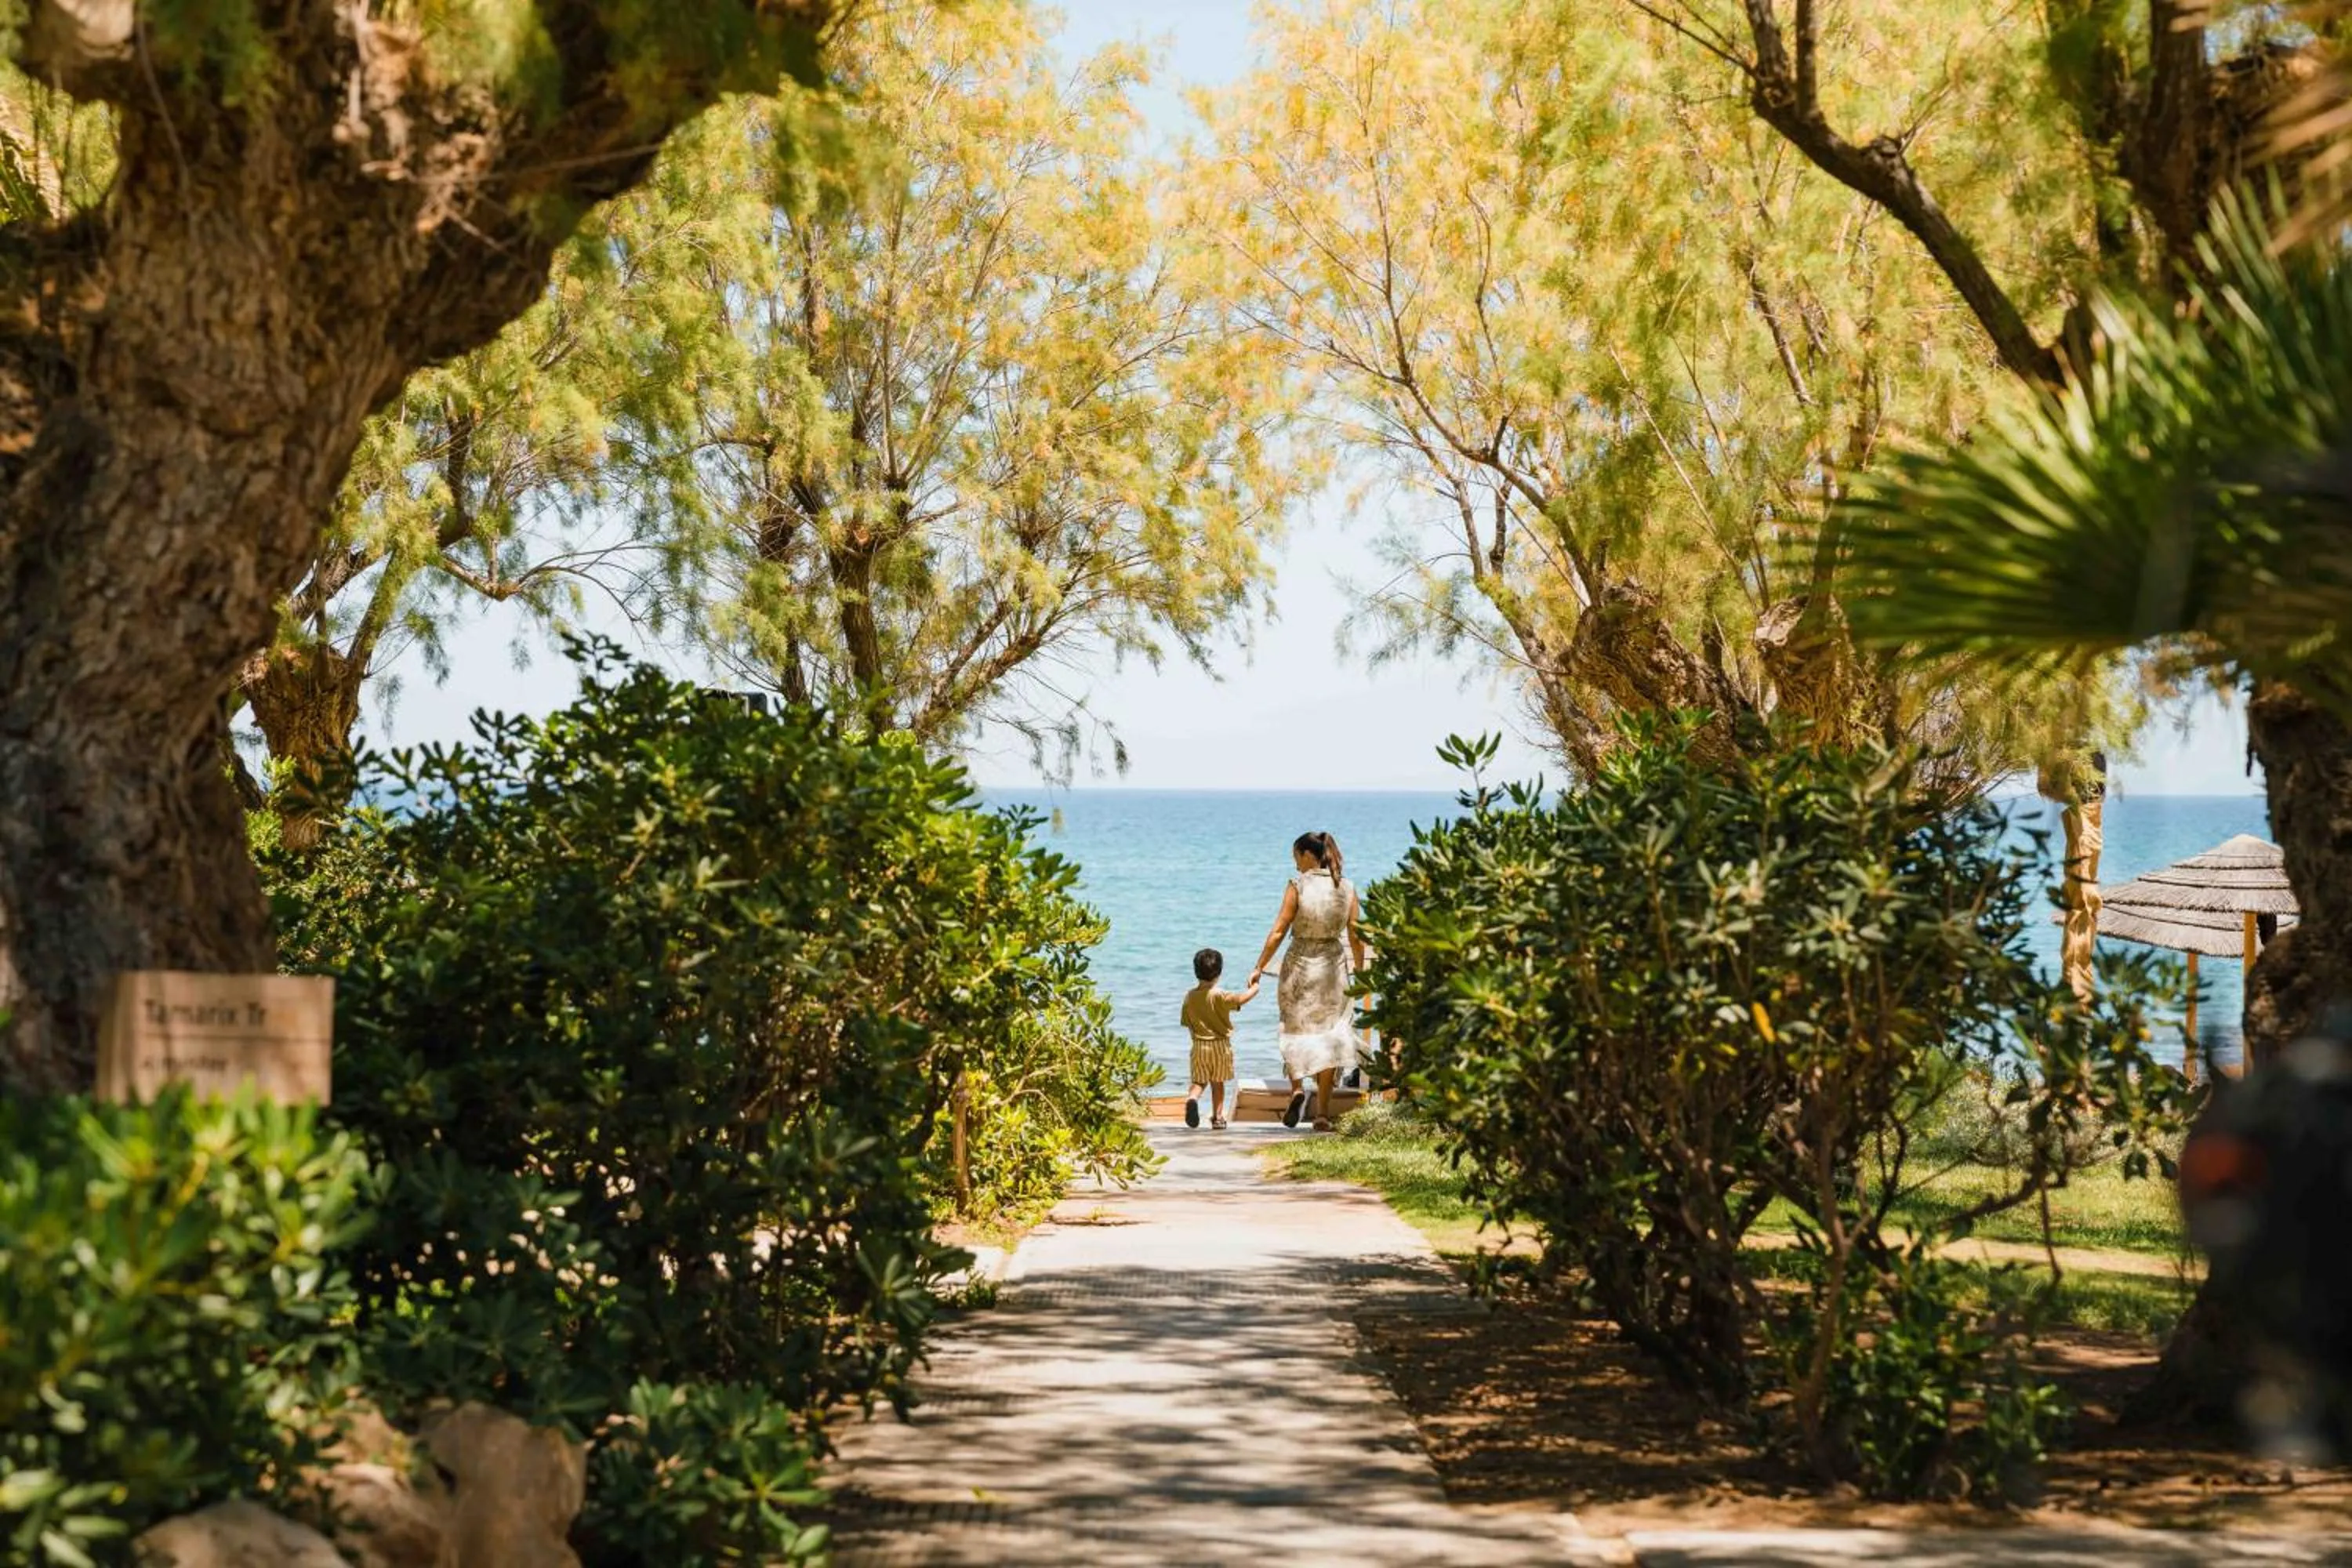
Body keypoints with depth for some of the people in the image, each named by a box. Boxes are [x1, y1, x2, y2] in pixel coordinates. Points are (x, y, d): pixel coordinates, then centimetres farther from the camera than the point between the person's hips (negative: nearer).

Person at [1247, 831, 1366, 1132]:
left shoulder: (1298, 886, -11)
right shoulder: (1347, 887, 0)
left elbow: (1279, 931, -11)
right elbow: (1355, 936, 2)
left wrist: (1259, 967, -4)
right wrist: (1361, 971, 15)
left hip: (1299, 963, -2)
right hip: (1333, 966, 3)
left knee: (1296, 1029, 17)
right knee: (1328, 1034, 9)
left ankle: (1297, 1087, -5)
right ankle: (1322, 1113, 7)